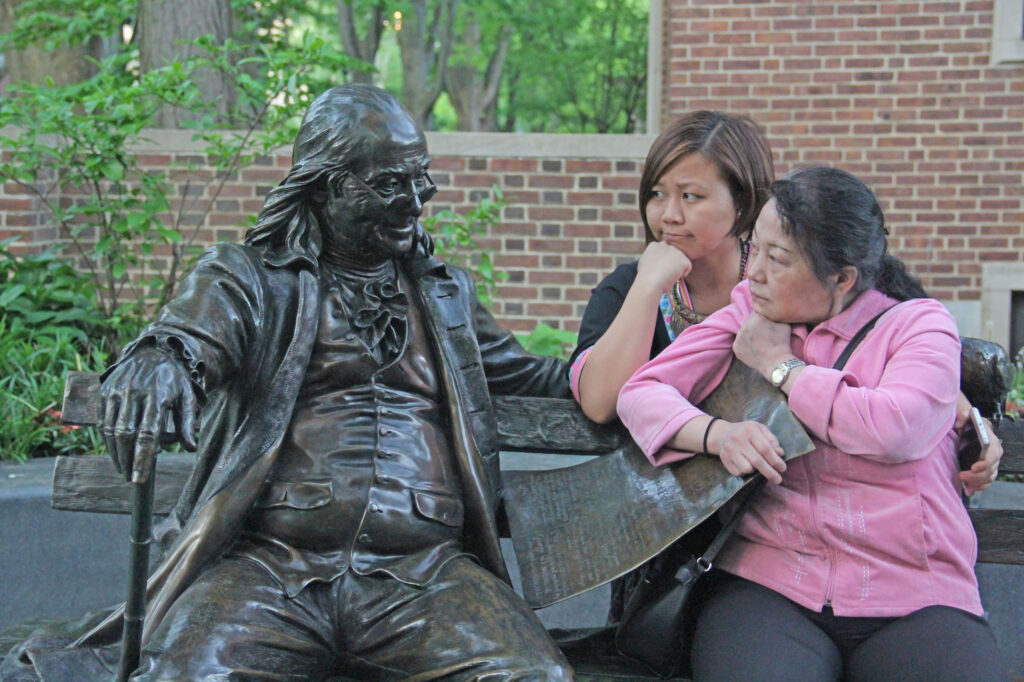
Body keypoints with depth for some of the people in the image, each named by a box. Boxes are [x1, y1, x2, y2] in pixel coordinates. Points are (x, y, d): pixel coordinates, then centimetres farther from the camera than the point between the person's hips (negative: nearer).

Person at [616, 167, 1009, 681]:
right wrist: (718, 434, -13)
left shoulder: (919, 324, 7)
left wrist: (779, 366, 0)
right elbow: (640, 392, 9)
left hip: (911, 599, -1)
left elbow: (895, 430, -13)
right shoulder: (747, 315, 16)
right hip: (767, 585, 1)